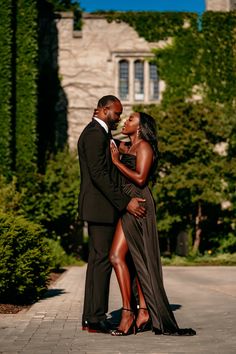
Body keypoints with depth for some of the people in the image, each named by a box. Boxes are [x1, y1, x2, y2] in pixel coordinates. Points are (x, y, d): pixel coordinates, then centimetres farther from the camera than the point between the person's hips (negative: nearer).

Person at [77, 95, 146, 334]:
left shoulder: (99, 134, 22)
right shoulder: (95, 133, -12)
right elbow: (99, 174, -21)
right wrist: (125, 202, -22)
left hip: (99, 207, 11)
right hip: (100, 206, -11)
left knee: (97, 260, 10)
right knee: (103, 260, -9)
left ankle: (90, 318, 14)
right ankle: (96, 319, -6)